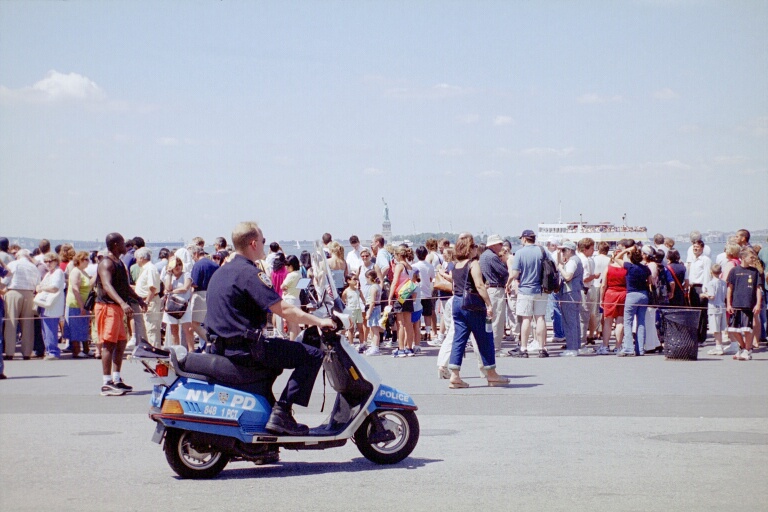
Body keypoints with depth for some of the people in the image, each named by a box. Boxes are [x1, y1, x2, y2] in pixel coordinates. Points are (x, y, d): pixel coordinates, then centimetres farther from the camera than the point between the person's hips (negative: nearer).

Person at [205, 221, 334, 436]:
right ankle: (282, 413, -13)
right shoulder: (250, 273, -14)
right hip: (245, 349, -10)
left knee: (276, 356, 37)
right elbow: (283, 310, -20)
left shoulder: (220, 272, 15)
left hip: (221, 348, 10)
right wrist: (319, 321, -9)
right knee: (313, 355, -8)